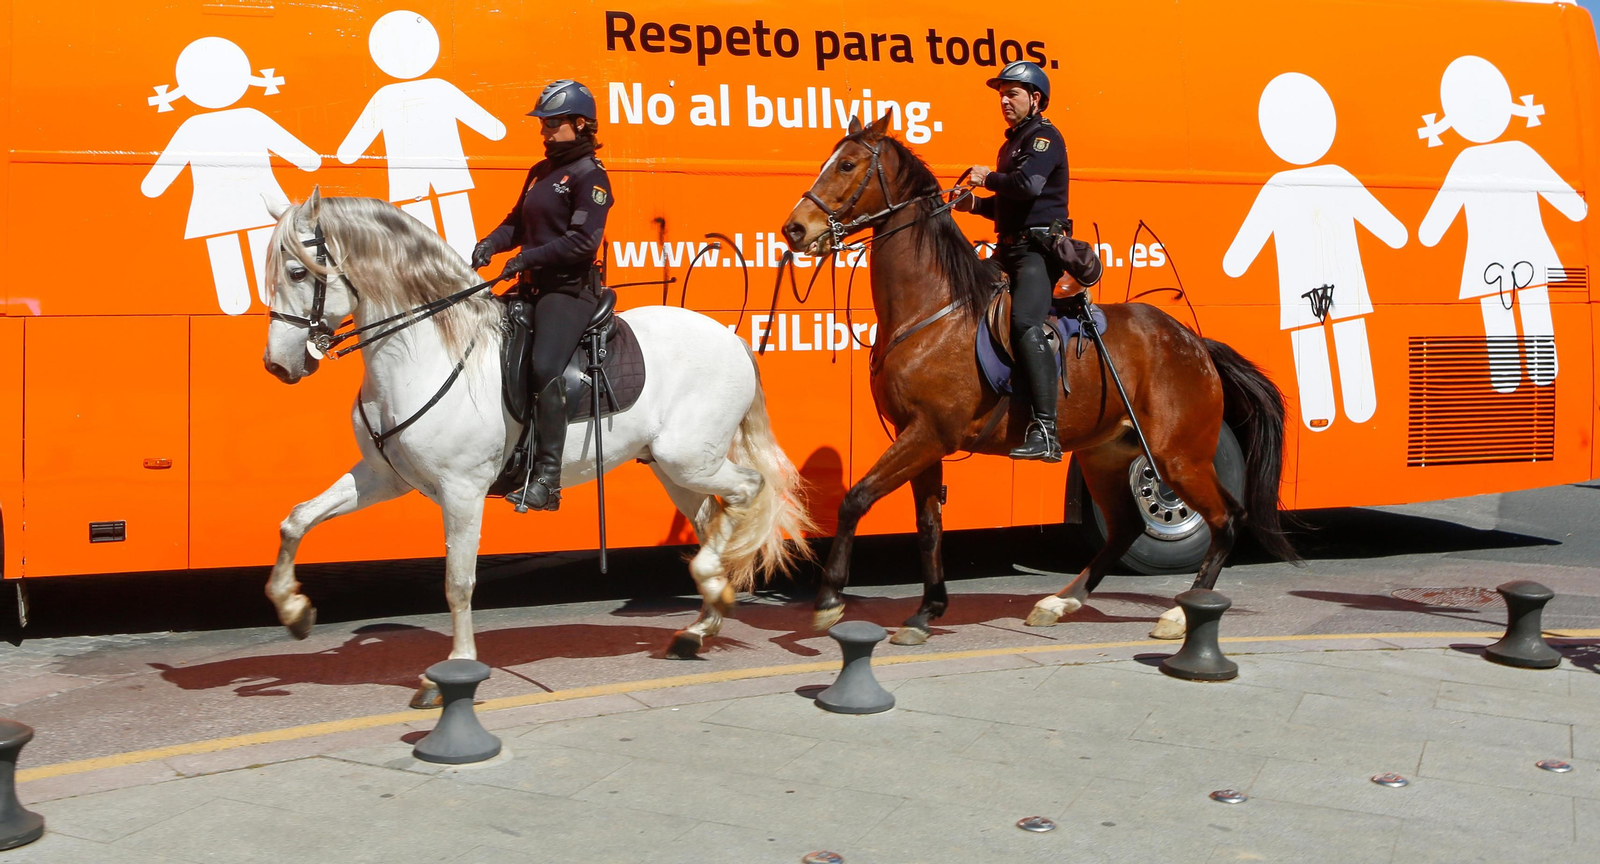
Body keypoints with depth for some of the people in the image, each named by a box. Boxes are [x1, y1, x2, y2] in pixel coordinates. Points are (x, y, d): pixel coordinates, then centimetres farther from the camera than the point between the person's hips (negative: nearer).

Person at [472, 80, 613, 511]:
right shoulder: (540, 172, 18)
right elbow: (518, 222, 23)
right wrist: (492, 243, 1)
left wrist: (529, 257, -21)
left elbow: (584, 241, -18)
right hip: (532, 287, 10)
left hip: (570, 289, -10)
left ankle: (547, 480, -27)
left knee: (544, 367, -27)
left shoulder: (589, 175, -8)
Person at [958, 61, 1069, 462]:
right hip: (1011, 251, 11)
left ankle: (1045, 432, -35)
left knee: (1025, 323, -29)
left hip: (1039, 250, -11)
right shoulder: (1011, 144, 24)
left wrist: (988, 178, -7)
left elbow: (1028, 185, -24)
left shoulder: (1045, 137, -5)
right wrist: (974, 203, 12)